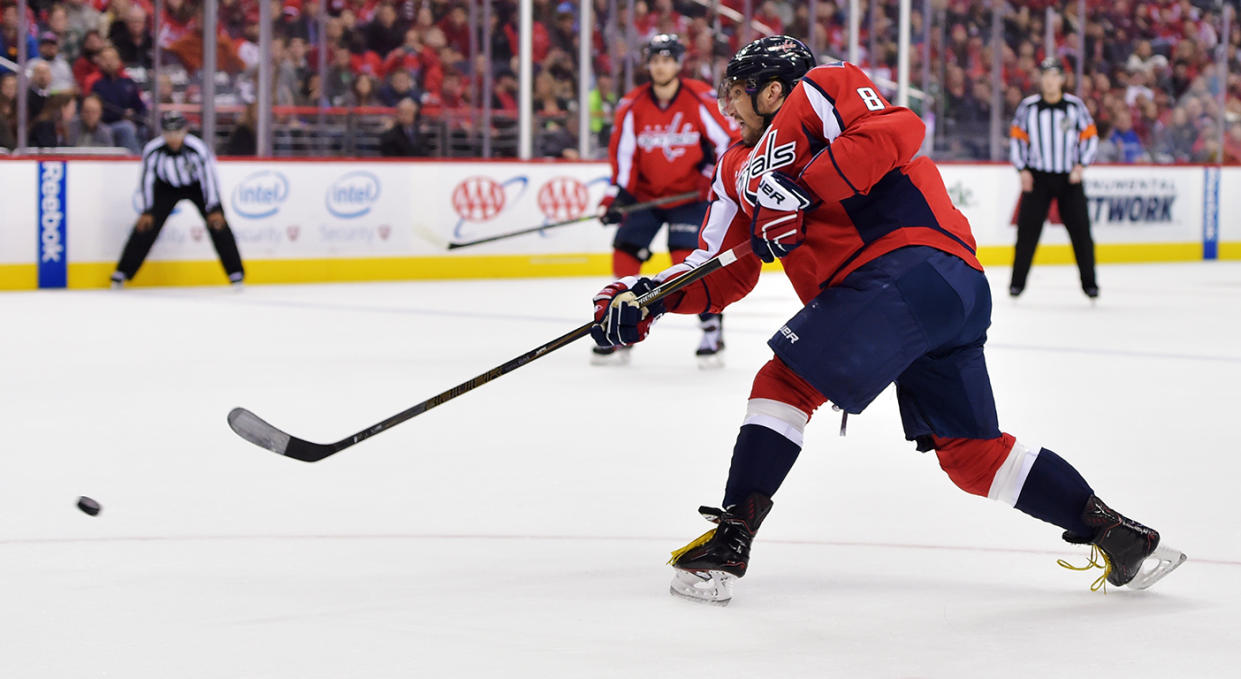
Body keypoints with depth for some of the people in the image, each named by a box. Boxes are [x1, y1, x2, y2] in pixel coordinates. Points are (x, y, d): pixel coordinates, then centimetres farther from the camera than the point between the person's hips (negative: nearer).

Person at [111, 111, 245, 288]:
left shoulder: (198, 148, -32)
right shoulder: (152, 150, -27)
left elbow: (209, 177, -25)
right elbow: (148, 180, -16)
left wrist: (214, 209, -26)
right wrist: (147, 211, -16)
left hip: (197, 186, -1)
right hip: (166, 187, 1)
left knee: (218, 224, -12)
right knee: (146, 226, -10)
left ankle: (236, 274, -1)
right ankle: (122, 273, -2)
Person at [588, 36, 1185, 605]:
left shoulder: (823, 87, 4)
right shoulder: (741, 168, 28)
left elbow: (896, 131, -15)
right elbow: (725, 274, 24)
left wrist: (803, 188, -18)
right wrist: (648, 297, 9)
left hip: (913, 265, -10)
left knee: (785, 384, -10)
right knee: (969, 450, 10)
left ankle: (730, 539, -12)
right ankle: (1113, 531, 12)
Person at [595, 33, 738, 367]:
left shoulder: (700, 99, -14)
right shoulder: (632, 105, -7)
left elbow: (728, 139, -8)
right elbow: (622, 152, -3)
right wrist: (617, 195, -12)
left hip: (690, 193, -3)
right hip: (645, 194, 3)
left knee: (688, 256, -18)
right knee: (625, 253, -3)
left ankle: (712, 329, -7)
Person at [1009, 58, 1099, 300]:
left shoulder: (1075, 105, 0)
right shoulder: (1028, 106, 1)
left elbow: (1090, 137, 5)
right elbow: (1017, 137, 6)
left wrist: (1080, 165, -7)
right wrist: (1022, 169, -3)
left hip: (1069, 177, 0)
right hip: (1037, 177, 0)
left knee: (1080, 229, -1)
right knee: (1028, 228, -4)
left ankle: (1089, 282, 9)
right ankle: (1018, 280, 5)